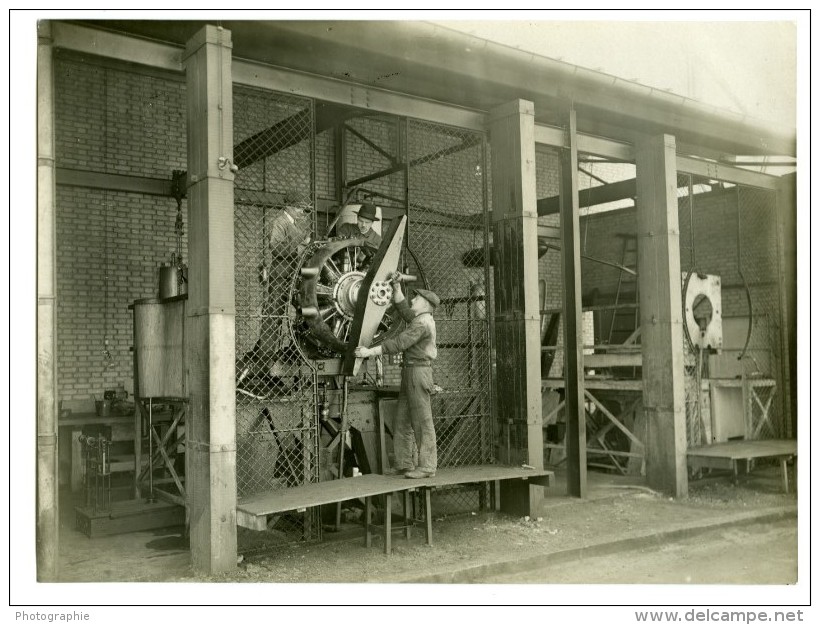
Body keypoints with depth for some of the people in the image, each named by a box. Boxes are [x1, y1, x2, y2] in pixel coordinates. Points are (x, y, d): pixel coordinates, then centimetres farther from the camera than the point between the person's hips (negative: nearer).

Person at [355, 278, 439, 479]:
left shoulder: (422, 323, -14)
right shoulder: (421, 319, 16)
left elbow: (398, 343, -21)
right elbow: (402, 308, 30)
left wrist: (369, 352, -19)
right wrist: (397, 287, 16)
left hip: (418, 371, -10)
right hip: (410, 373, 10)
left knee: (422, 421, -7)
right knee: (402, 421, 10)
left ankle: (427, 466, -4)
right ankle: (405, 464, 14)